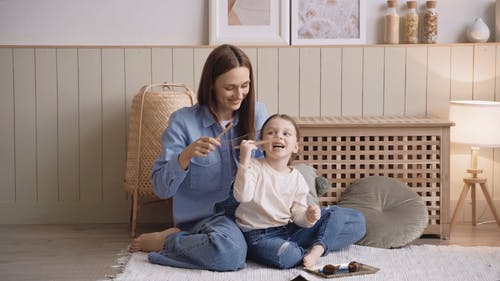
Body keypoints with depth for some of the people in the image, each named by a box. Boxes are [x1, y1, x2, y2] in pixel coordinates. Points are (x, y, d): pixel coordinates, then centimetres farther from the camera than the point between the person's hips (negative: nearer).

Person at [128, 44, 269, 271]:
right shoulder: (183, 121, -6)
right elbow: (161, 188, -7)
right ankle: (166, 240, -5)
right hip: (203, 215, -6)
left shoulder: (257, 113, 4)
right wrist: (186, 156, -25)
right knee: (229, 251, -36)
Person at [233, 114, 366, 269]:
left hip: (289, 230, 6)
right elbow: (242, 196, -25)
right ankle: (305, 253, -9)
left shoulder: (297, 178, 5)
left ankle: (318, 247, -17)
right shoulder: (254, 167, -8)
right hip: (259, 236, -5)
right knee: (285, 256, -42)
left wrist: (308, 217, -19)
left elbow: (298, 216, 5)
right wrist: (244, 161, -34)